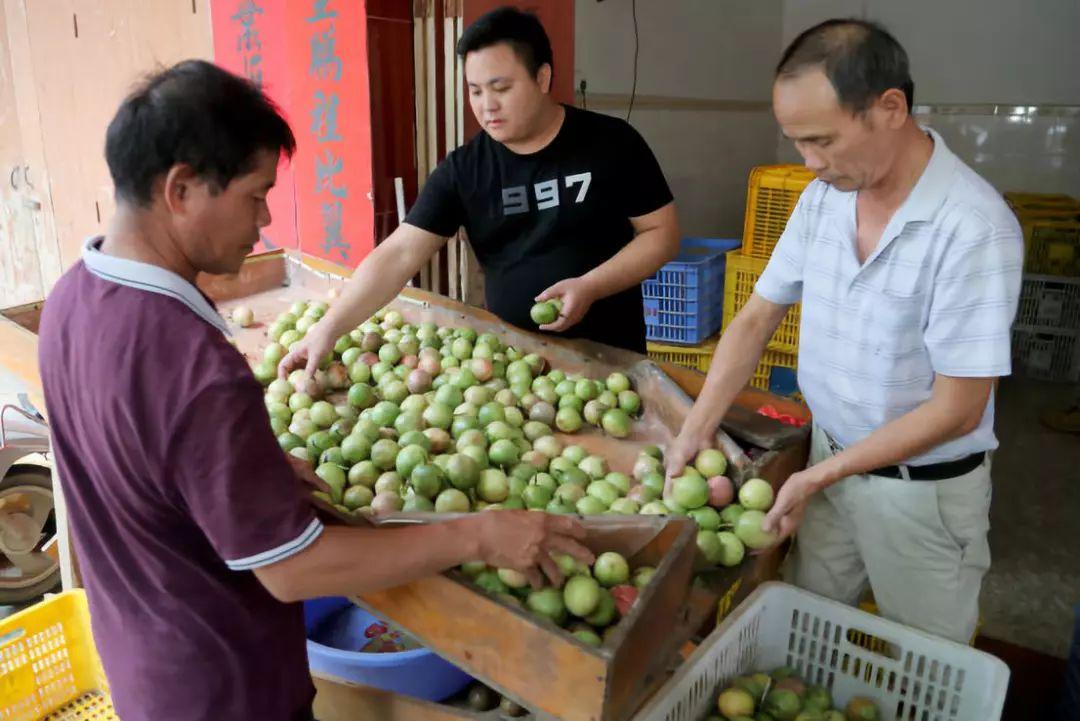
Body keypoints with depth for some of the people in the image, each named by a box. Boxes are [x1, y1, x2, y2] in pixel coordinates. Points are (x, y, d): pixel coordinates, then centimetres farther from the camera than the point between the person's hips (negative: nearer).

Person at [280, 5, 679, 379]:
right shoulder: (462, 169, -5)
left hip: (608, 356, -1)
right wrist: (329, 328, -22)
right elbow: (397, 255, -10)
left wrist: (590, 286, -19)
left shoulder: (610, 143, -9)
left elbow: (662, 233, -5)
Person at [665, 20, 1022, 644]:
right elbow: (758, 317, 1)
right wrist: (698, 428, -8)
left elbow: (956, 410, -22)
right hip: (831, 458, 5)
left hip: (925, 489, -5)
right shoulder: (823, 197, -5)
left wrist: (819, 476, -20)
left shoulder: (974, 228, -25)